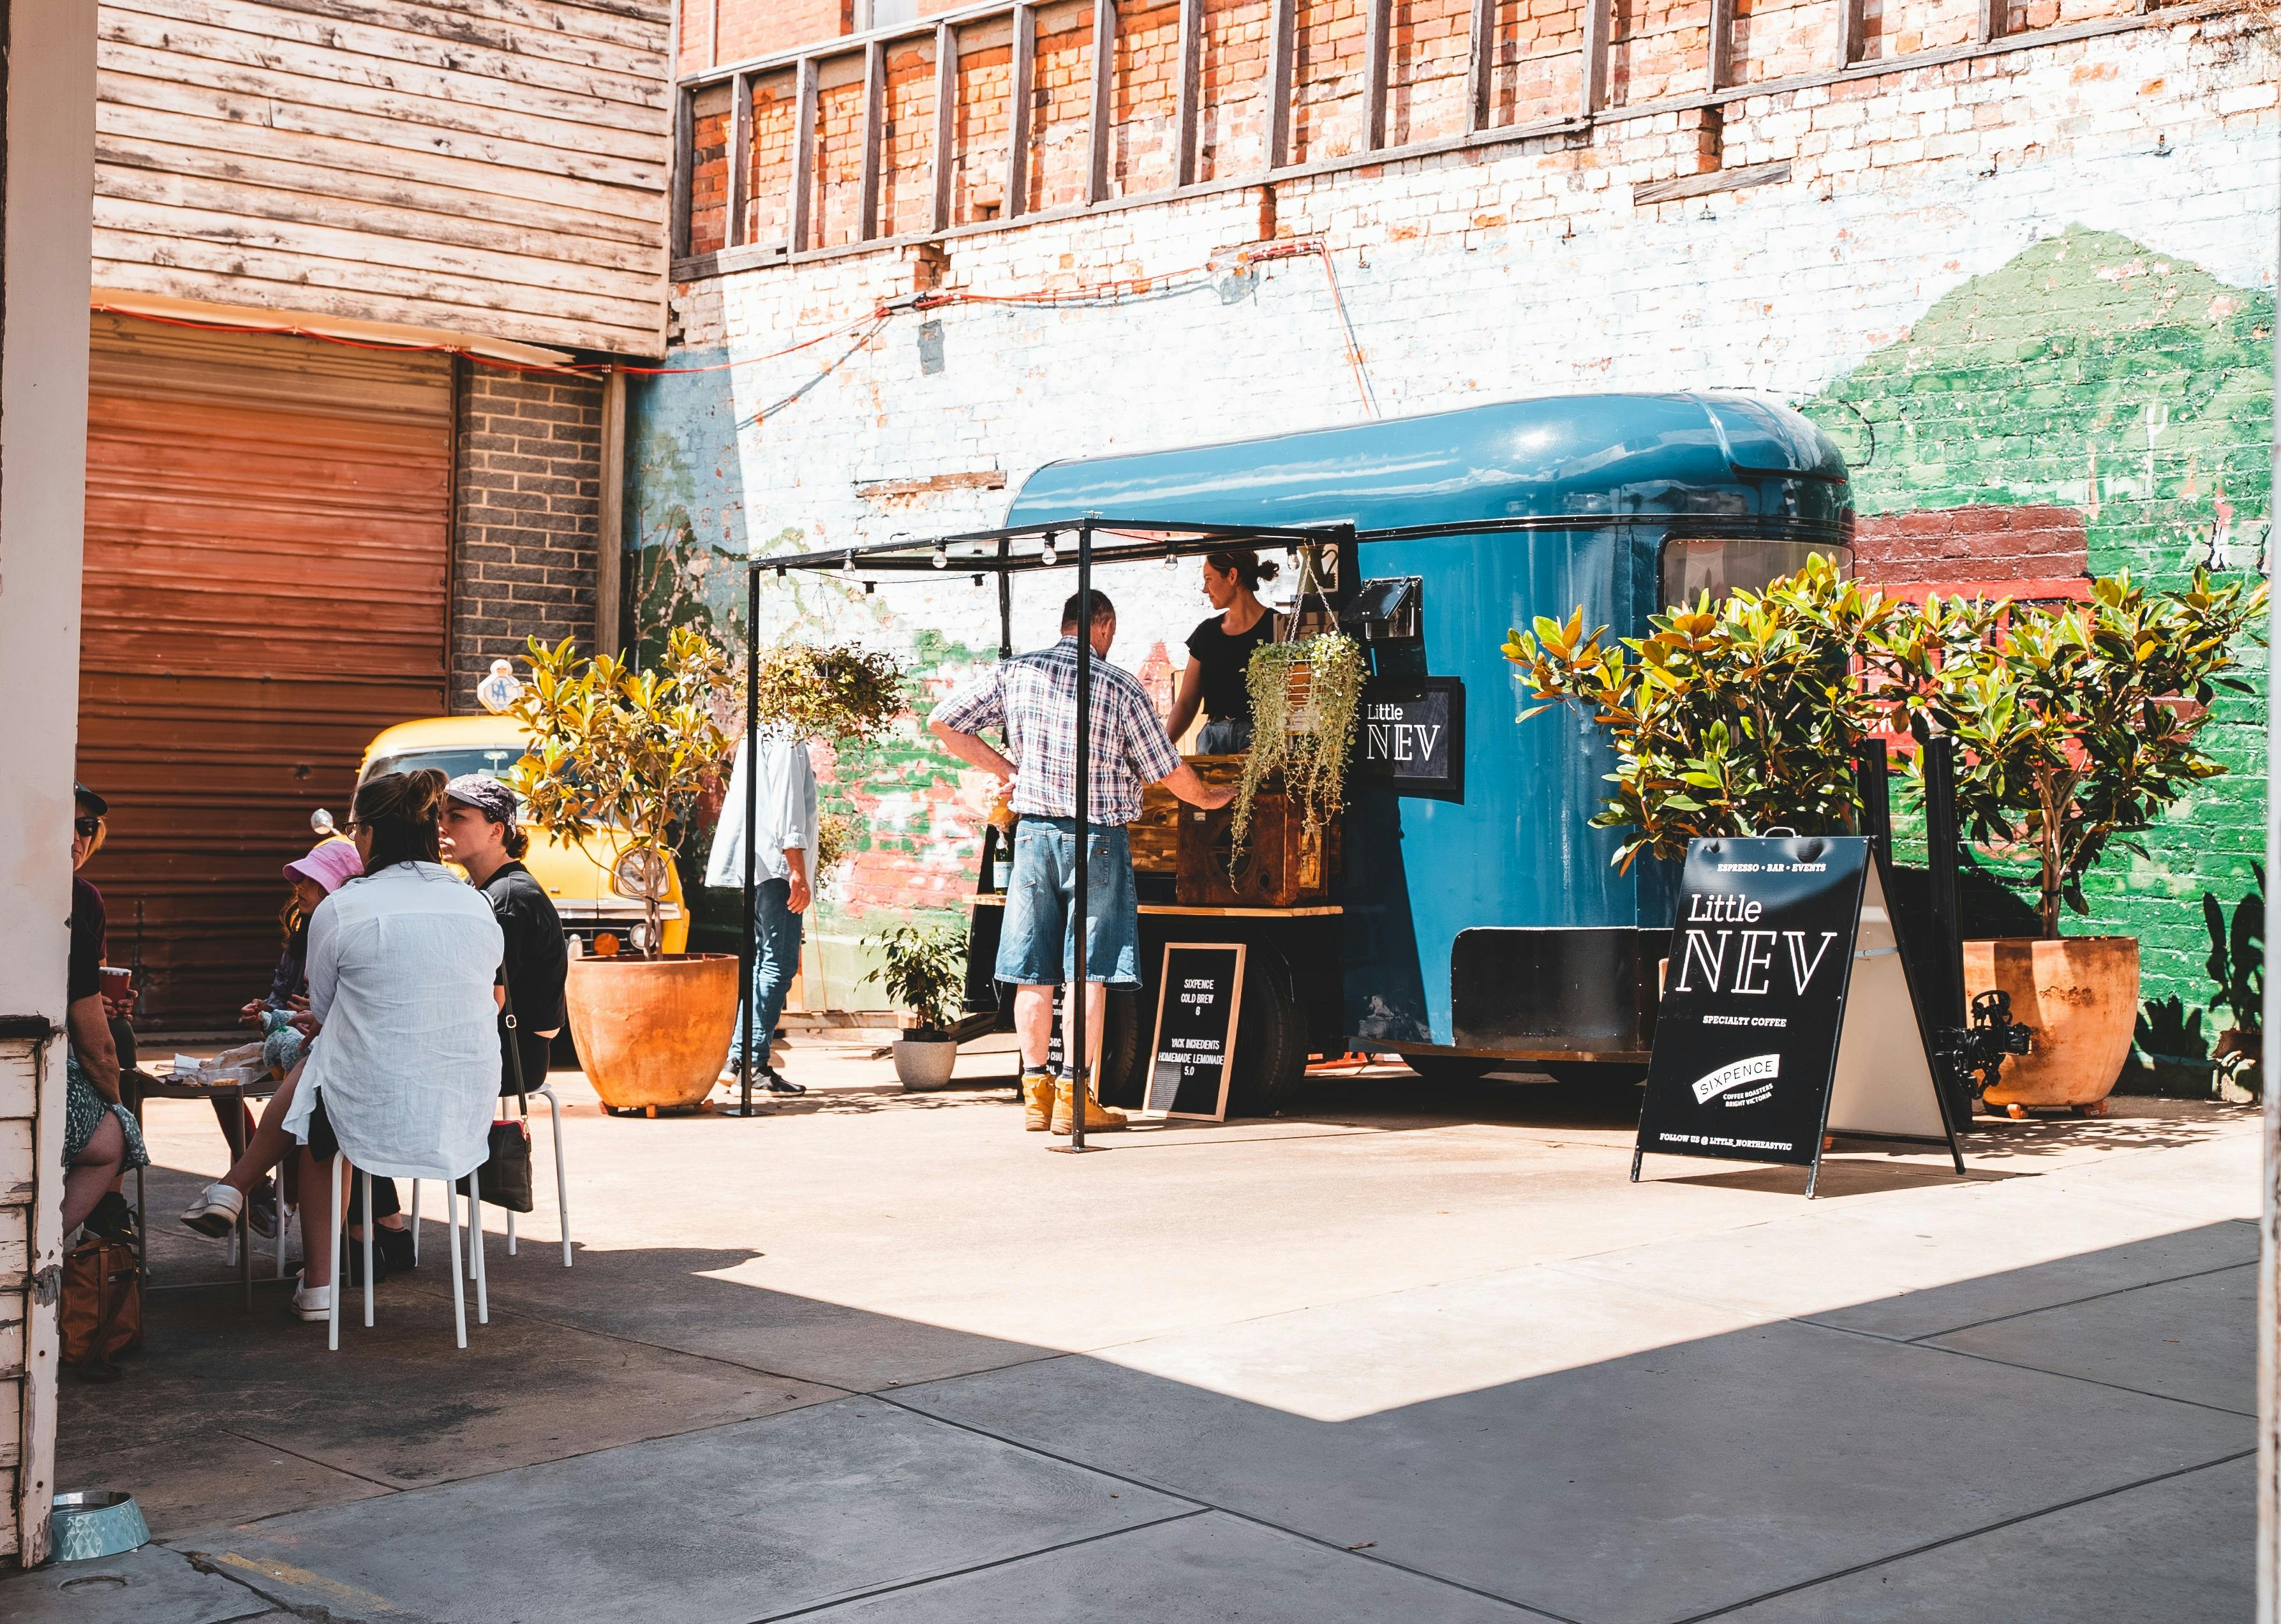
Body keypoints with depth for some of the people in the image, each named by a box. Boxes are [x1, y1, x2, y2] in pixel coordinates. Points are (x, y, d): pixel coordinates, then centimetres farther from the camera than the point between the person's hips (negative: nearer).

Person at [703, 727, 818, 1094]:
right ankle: (757, 1061, -12)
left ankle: (737, 1057, 11)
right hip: (777, 868, -10)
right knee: (779, 963, -9)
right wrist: (798, 872, -21)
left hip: (758, 871, 10)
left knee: (765, 960, 13)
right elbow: (787, 806, -18)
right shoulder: (786, 744, -9)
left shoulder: (757, 741, 21)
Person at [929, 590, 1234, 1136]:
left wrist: (1006, 768, 12)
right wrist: (1208, 797, 19)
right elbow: (1169, 772, -1)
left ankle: (1036, 1091, 11)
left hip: (1034, 831, 3)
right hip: (1099, 836, -3)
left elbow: (943, 723, 4)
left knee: (1034, 971, 8)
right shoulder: (1120, 687, -6)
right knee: (1091, 972, 0)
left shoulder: (1014, 672, 2)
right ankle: (1075, 1098, 0)